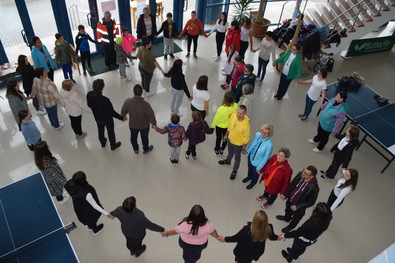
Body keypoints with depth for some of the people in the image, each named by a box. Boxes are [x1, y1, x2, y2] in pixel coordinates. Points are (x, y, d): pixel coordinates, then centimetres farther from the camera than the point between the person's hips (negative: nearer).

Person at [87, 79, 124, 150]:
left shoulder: (89, 95, -23)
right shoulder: (105, 100, -41)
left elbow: (89, 105, -3)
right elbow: (112, 112, -29)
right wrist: (121, 118, -15)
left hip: (97, 117, 5)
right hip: (107, 119, -5)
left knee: (100, 130, 31)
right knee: (110, 131, 22)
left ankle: (102, 143, 57)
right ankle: (113, 145, 47)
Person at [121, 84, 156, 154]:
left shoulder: (128, 102, -29)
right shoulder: (145, 105, -38)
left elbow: (124, 111, -8)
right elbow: (151, 116, -23)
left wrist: (123, 116, 16)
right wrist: (154, 124, -2)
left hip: (132, 125, 2)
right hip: (144, 126, -2)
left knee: (133, 137, 31)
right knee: (144, 138, 28)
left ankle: (135, 149, 57)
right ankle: (145, 149, 55)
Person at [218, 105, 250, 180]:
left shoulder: (245, 125, -38)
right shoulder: (233, 115, -23)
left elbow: (246, 138, -22)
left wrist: (244, 149, -11)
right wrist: (226, 135, 12)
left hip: (238, 144, -5)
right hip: (230, 139, 5)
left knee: (237, 158, 23)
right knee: (230, 152, 35)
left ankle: (234, 171, 50)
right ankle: (228, 161, 67)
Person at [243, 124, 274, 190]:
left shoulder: (269, 145, -38)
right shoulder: (257, 134, -21)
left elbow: (266, 158, -24)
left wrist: (259, 167, -14)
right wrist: (248, 151, 15)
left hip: (257, 162, -5)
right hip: (250, 156, 5)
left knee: (255, 173, 27)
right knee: (250, 169, 34)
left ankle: (253, 182, 59)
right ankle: (249, 177, 67)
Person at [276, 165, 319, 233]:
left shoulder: (314, 188, -38)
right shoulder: (300, 174, -25)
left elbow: (311, 202, -24)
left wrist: (297, 206, -22)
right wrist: (285, 194, -4)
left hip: (299, 207, -4)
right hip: (290, 200, 5)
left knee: (296, 218, 28)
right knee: (288, 210, 36)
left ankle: (290, 227, 59)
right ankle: (287, 218, 69)